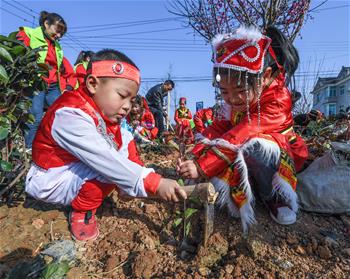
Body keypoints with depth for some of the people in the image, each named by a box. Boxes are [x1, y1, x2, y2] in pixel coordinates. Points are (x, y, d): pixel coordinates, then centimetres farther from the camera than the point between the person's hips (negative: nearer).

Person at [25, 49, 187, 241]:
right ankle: (81, 212, -7)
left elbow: (118, 147, -11)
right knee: (112, 166, -29)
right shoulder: (71, 115, -31)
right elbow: (105, 160, -39)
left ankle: (130, 186, 1)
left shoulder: (103, 110, -5)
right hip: (51, 182, -7)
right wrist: (153, 183, -39)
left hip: (76, 169, 8)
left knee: (125, 138, -2)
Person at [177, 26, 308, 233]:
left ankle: (274, 196, -12)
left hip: (284, 158, -5)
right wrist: (195, 157, -31)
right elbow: (218, 128, -15)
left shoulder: (277, 101, -30)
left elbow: (240, 137, -42)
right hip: (248, 162, 5)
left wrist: (202, 166, -48)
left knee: (253, 145, -37)